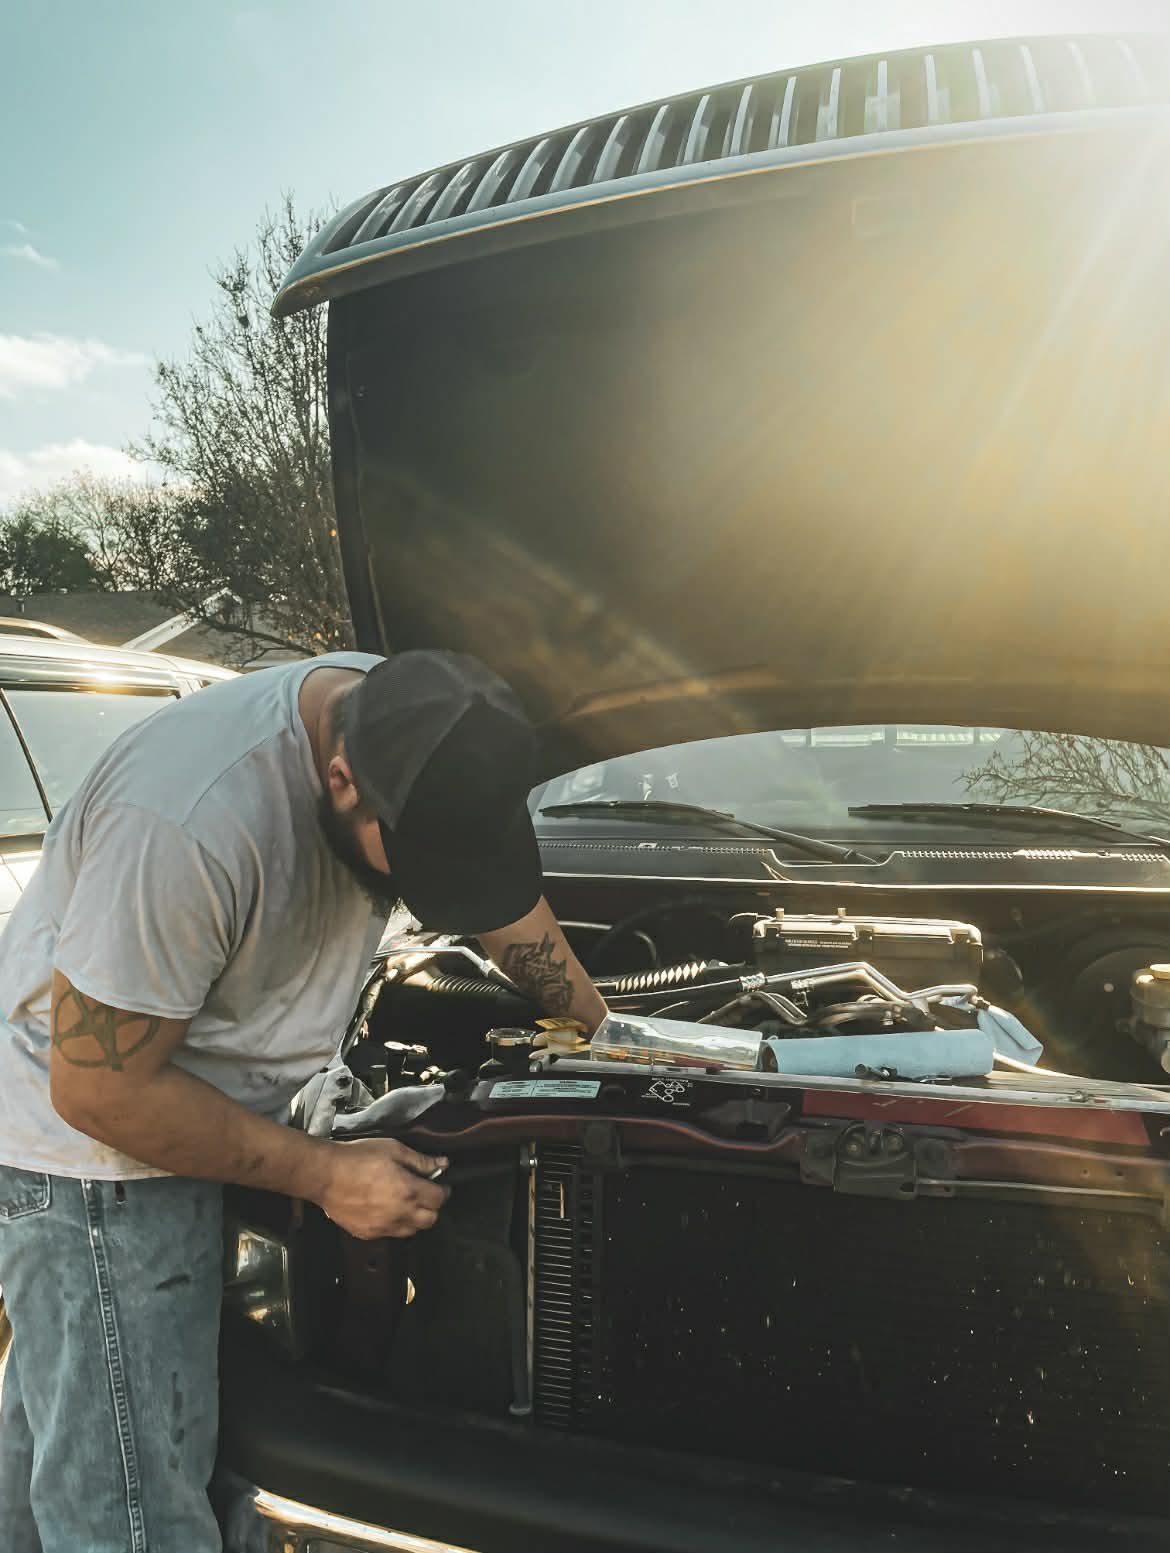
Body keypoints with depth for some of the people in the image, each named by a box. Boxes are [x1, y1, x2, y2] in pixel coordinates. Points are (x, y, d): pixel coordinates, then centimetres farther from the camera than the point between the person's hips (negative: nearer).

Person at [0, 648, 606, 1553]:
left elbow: (504, 898, 5)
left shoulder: (405, 730, -12)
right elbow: (100, 1087, -25)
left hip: (183, 1112, 7)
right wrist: (326, 1176, -18)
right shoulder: (188, 828, -36)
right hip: (91, 1140, -7)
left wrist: (602, 1033, 13)